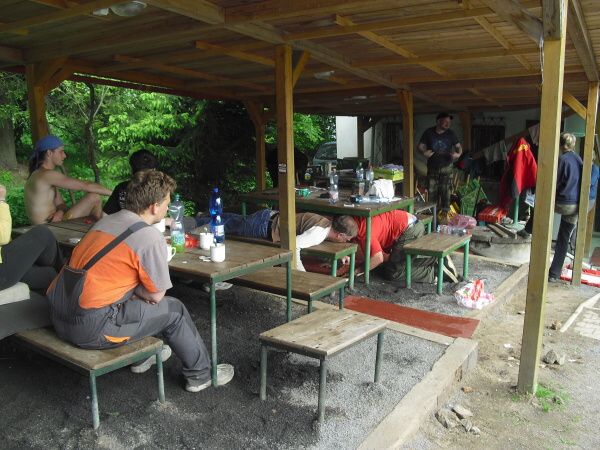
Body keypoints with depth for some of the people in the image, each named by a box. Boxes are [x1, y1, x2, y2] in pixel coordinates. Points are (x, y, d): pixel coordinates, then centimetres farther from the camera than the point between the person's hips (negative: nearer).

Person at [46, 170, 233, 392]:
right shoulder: (151, 237, -14)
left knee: (140, 299, 28)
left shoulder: (106, 220, 10)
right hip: (92, 328, -8)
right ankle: (201, 374, 23)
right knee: (173, 309, 7)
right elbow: (157, 294, -6)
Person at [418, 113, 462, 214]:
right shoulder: (428, 132, -4)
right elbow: (420, 146, -1)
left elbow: (458, 146, 4)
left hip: (446, 167, 0)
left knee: (445, 191, -1)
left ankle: (445, 212, 10)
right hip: (432, 167, 0)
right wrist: (424, 152, -23)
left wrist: (458, 154, -18)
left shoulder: (450, 133, -1)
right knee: (432, 191, 5)